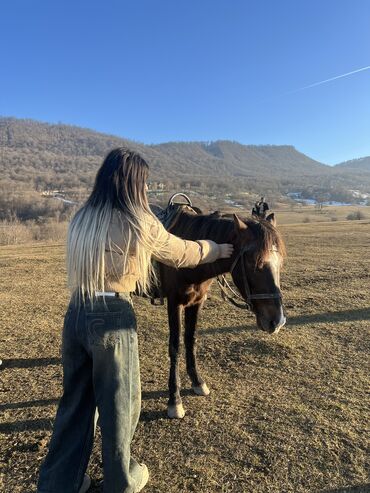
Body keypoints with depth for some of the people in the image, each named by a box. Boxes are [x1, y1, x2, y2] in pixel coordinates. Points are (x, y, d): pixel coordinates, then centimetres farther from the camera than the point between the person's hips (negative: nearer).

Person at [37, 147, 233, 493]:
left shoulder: (81, 219, 4)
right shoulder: (141, 225, -14)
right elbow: (182, 254, 0)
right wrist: (216, 249, 18)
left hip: (76, 314, 6)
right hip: (113, 319, -6)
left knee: (74, 401, 22)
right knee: (119, 403, 16)